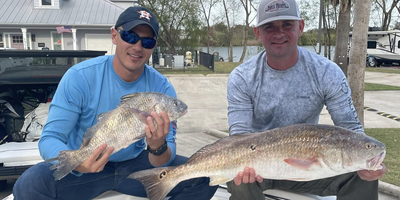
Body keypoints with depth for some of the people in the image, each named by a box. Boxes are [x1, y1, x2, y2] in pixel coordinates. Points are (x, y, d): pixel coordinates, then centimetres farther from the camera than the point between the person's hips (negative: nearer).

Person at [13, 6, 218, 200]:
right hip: (84, 167, -1)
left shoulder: (162, 88, -12)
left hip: (135, 164, 2)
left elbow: (163, 161, -13)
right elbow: (50, 138, -17)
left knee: (204, 177, -15)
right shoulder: (80, 76, -16)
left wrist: (158, 147, -37)